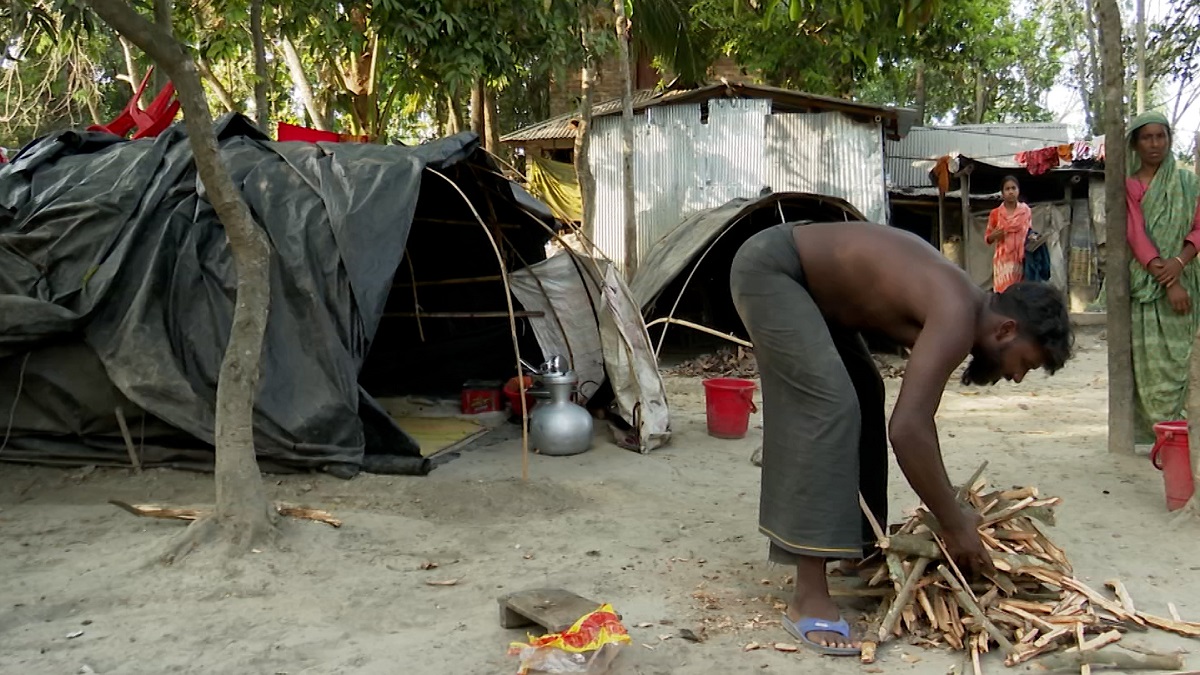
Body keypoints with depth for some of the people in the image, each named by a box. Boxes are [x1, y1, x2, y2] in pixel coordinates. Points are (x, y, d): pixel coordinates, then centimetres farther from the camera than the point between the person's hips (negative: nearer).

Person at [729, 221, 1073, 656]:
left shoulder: (954, 307, 6)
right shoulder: (956, 318, -23)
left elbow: (917, 418, 16)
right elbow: (906, 430, -32)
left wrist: (948, 509, 20)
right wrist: (954, 524, -21)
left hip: (799, 277, 11)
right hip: (769, 266, -11)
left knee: (862, 401, 15)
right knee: (829, 405, -19)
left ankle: (856, 544, 29)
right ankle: (808, 597, -19)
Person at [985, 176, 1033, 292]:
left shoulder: (1026, 210, 4)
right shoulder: (995, 213, 1)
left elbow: (1030, 233, 13)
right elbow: (987, 238, 7)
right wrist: (995, 235, -13)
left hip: (1021, 260, 1)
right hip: (1003, 260, -1)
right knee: (1003, 290, -7)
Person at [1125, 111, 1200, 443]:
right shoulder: (1127, 185, 4)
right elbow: (1136, 234, -7)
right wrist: (1165, 280, -17)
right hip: (1141, 284, -1)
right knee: (1146, 363, -4)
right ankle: (1153, 433, 1)